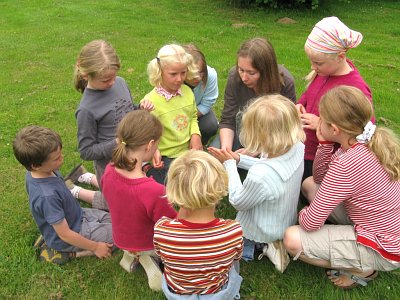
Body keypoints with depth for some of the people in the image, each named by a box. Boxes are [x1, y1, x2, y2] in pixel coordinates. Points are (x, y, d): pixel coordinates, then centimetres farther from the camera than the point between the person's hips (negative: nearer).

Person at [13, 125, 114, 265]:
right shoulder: (47, 196, -39)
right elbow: (65, 234, -28)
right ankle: (70, 253, -1)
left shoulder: (36, 172, -14)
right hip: (75, 231, -8)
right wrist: (95, 247, -15)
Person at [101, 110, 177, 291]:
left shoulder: (109, 170, -22)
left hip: (121, 240, 6)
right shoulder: (155, 191, -41)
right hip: (148, 244, -6)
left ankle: (132, 255, 12)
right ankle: (148, 257, 4)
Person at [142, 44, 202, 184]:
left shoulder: (187, 91, -3)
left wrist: (195, 134, -5)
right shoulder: (150, 101, -18)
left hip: (189, 151, 6)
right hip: (165, 160, -5)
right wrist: (153, 151, -28)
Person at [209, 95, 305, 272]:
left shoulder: (259, 176, -43)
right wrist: (238, 159, -6)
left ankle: (261, 245, 8)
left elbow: (237, 202, -21)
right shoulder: (297, 147, -22)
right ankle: (271, 243, 17)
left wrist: (229, 164, -15)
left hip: (263, 231, -6)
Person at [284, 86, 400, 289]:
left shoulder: (348, 165, -33)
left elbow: (310, 223, -25)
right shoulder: (367, 142, -7)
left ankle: (362, 270, 2)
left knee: (292, 239, -18)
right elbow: (320, 178, 5)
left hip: (382, 251, -9)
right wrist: (325, 143, -10)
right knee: (309, 184, 9)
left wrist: (301, 214, -2)